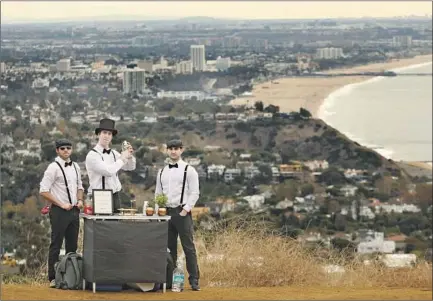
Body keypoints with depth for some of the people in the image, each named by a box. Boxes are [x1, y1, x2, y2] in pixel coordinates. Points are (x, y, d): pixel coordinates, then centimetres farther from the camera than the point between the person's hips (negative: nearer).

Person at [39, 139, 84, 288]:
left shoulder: (75, 167, 12)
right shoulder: (54, 168, -10)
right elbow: (43, 191, -13)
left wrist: (80, 200, 5)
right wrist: (61, 204, -16)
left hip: (74, 210, 7)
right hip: (59, 211, -7)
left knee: (72, 245, 11)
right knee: (56, 245, -5)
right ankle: (53, 278, -2)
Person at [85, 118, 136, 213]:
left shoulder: (114, 153, 11)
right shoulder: (92, 155, -10)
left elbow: (131, 167, 12)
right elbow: (108, 171, -21)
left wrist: (130, 156, -9)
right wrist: (122, 158, -12)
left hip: (114, 197, 6)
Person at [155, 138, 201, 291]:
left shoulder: (189, 170, -2)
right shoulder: (161, 172, 14)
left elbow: (194, 193, -6)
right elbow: (158, 193, 18)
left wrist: (185, 210, -12)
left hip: (182, 213, -5)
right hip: (166, 212, 5)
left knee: (189, 248, -6)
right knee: (169, 248, 9)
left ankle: (194, 281, -3)